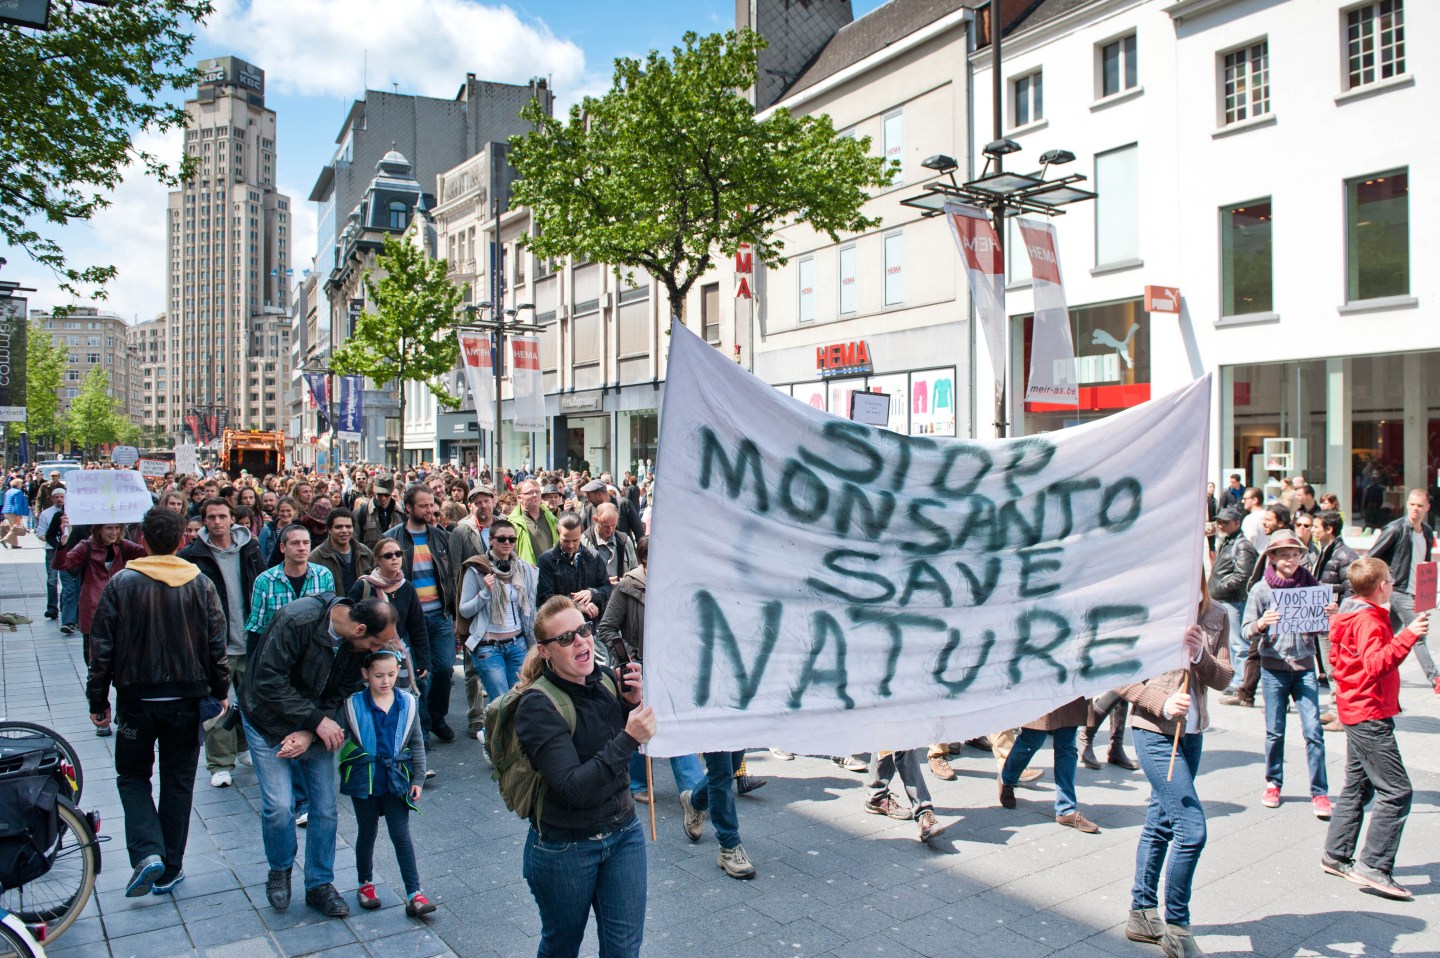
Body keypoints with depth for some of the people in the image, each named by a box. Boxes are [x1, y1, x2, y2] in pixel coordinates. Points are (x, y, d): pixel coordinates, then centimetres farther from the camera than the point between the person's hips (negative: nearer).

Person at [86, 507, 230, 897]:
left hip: (137, 699, -1)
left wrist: (98, 700, 4)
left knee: (132, 775, 17)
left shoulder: (122, 582, -8)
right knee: (178, 781, 12)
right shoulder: (200, 584, -4)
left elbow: (102, 645, -6)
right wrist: (220, 690, 11)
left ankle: (147, 853, -2)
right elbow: (217, 643, -1)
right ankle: (170, 869, 19)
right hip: (186, 700, 1)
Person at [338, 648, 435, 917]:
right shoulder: (352, 704, -11)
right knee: (367, 833, 15)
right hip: (363, 779, -1)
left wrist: (418, 778, 3)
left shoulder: (408, 703, -4)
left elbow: (417, 743, 4)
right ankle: (365, 884, 36)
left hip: (396, 779, 1)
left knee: (401, 834, 2)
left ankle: (414, 894, 6)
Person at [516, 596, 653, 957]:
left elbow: (640, 744, 5)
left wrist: (634, 701, -13)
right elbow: (574, 788, -29)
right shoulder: (538, 706, -22)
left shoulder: (605, 679, -6)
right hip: (564, 850, -4)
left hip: (623, 832, 5)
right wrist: (628, 738, -36)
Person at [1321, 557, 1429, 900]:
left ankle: (1336, 856, 21)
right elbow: (1376, 664, -31)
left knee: (1358, 785, 16)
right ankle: (1374, 867, -9)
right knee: (1396, 791, -9)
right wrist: (1407, 637, -38)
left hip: (1355, 712, 10)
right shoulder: (1369, 620, -17)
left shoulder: (1348, 616, 12)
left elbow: (1336, 660, 22)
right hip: (1371, 714, -10)